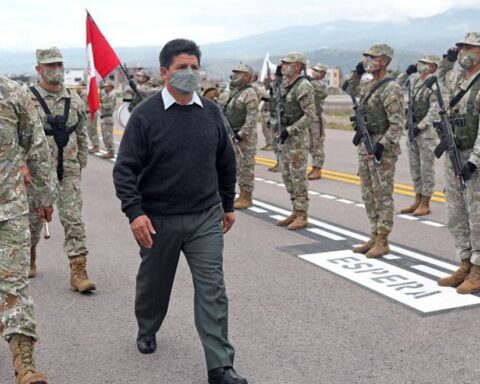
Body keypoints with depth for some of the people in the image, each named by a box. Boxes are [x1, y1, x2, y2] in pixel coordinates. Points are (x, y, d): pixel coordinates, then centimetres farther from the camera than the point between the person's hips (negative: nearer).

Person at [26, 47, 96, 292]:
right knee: (33, 219, 13)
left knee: (74, 221, -5)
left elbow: (82, 136, 14)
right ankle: (28, 258, 40)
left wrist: (80, 165, 13)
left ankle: (78, 272, -4)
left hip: (68, 173, 2)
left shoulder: (74, 101, 7)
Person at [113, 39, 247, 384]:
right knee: (154, 282, 18)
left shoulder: (211, 112, 3)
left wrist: (228, 205, 17)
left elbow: (226, 162, 14)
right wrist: (135, 212, -20)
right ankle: (147, 330, 47)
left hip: (206, 218, 2)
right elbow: (125, 168, -11)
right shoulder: (146, 115, -9)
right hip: (159, 220, -2)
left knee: (212, 288, -3)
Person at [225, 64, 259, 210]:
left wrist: (242, 134, -23)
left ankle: (247, 199, 2)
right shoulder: (236, 92, 15)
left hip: (245, 136, -9)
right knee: (238, 166, 13)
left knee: (246, 167, -4)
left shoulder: (249, 93, -14)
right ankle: (242, 196, 22)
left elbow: (252, 117, -21)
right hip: (235, 135, 10)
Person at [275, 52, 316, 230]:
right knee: (287, 175, 13)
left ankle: (302, 215, 2)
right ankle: (295, 212, 21)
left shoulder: (303, 86, -15)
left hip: (298, 137, -10)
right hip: (286, 136, 10)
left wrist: (290, 130, -21)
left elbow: (310, 116, -20)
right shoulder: (287, 85, 13)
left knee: (298, 176, -5)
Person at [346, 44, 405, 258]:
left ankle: (383, 242, 4)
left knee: (383, 196, -2)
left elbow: (398, 124, -19)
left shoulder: (390, 89, -14)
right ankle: (374, 237, 21)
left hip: (382, 149, -9)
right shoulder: (369, 86, 11)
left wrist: (382, 145, -26)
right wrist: (357, 73, 15)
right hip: (364, 146, 9)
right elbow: (352, 90, 32)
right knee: (368, 195, 12)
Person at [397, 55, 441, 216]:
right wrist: (407, 72, 8)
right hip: (412, 129, 8)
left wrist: (420, 126, -20)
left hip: (427, 130, -8)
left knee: (426, 168, -2)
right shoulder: (415, 79, 8)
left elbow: (435, 111, -20)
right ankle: (418, 201, 21)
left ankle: (425, 204, 5)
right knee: (415, 168, 12)